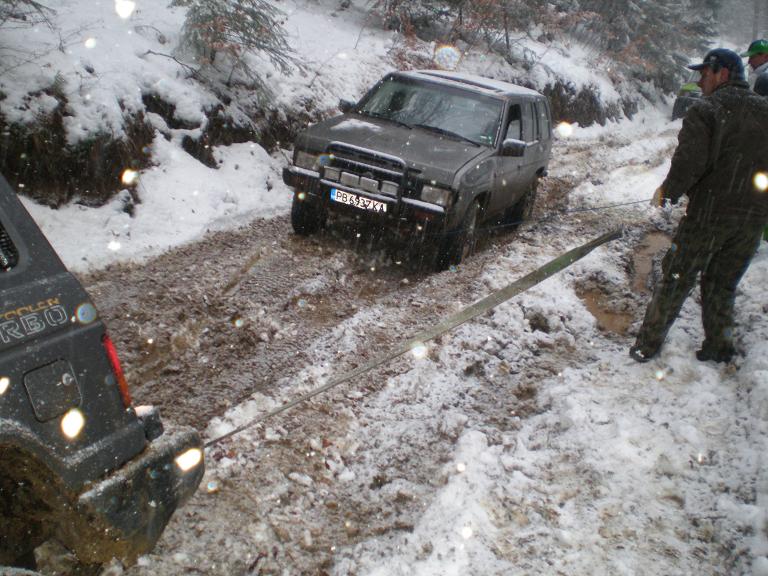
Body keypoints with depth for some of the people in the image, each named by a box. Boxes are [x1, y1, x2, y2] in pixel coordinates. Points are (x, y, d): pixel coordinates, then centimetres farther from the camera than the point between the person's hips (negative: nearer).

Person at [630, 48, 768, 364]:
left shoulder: (704, 110, -9)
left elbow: (689, 163, -20)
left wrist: (667, 192, -5)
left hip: (709, 213, -5)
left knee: (675, 280, 5)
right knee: (722, 284, 18)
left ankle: (647, 345, 10)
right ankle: (719, 347, 22)